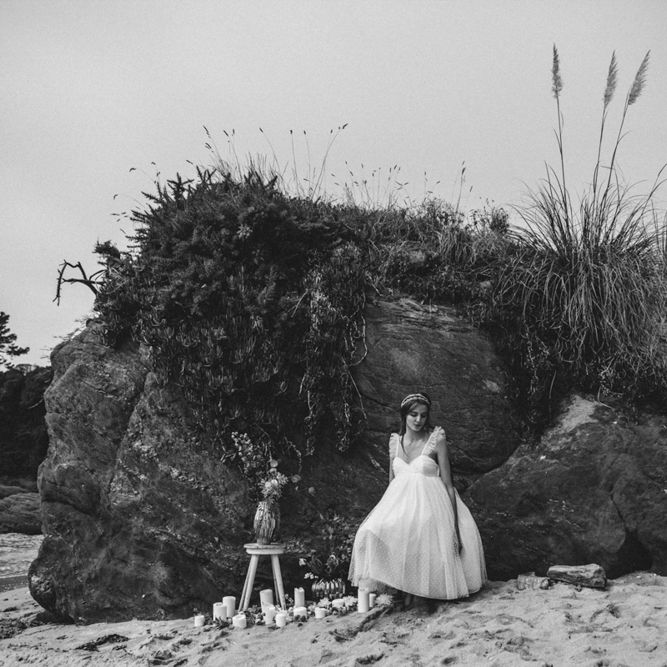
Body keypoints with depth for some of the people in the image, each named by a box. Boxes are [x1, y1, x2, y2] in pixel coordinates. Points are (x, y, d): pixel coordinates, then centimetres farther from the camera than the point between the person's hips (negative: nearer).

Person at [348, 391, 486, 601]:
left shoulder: (436, 440, -3)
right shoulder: (395, 442, 10)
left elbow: (448, 485, -4)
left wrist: (454, 526, -10)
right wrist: (383, 514, 13)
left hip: (429, 507, -4)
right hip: (400, 505, 4)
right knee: (372, 534, -22)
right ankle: (405, 592, -12)